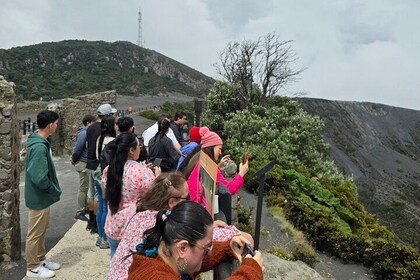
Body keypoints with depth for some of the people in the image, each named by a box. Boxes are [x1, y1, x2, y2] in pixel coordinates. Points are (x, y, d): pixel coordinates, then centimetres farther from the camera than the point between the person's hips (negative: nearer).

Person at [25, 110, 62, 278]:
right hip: (38, 198, -9)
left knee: (41, 232, 21)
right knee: (35, 234, 7)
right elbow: (39, 178, -29)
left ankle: (41, 260, 36)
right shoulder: (39, 147, -26)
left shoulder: (40, 142, 4)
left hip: (42, 196, 9)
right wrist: (55, 190, -16)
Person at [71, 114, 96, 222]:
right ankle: (79, 213, 4)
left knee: (86, 187, 16)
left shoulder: (87, 132, 11)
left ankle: (86, 208, 28)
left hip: (87, 163, 9)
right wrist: (74, 160, -5)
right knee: (83, 188, -3)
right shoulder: (83, 133, -17)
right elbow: (78, 148, -18)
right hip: (83, 164, -9)